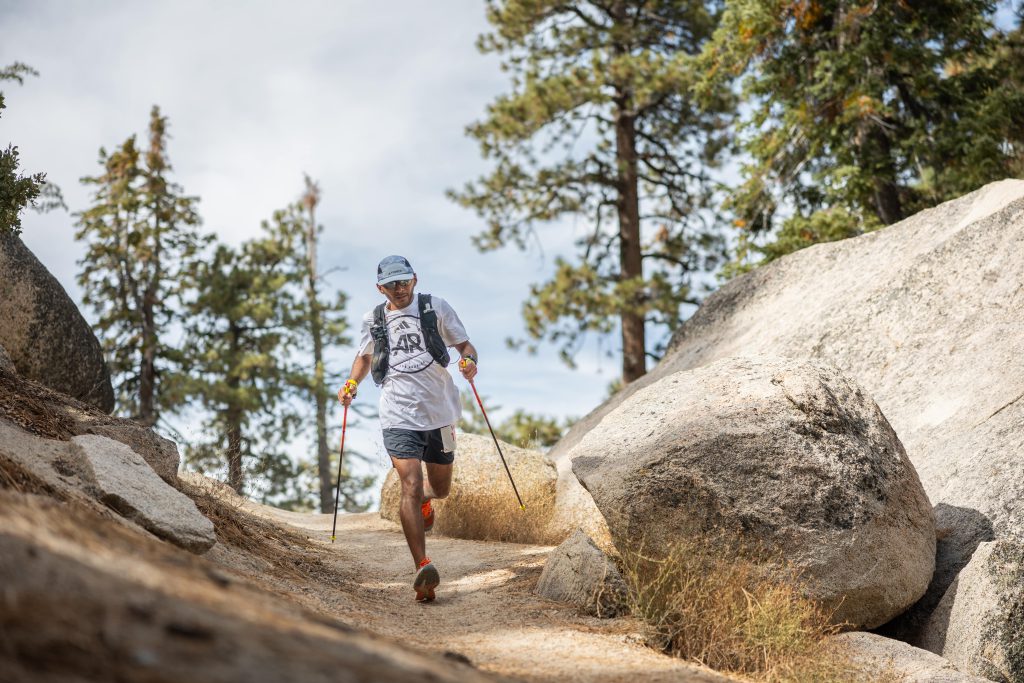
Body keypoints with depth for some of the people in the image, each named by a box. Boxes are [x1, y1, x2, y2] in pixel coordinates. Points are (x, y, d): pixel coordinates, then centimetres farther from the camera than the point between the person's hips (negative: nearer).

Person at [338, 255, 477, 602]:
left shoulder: (435, 307, 5)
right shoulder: (373, 320, 9)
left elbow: (465, 345, 9)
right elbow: (364, 356, 25)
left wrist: (469, 361, -14)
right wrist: (352, 383, 6)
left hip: (440, 413, 1)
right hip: (399, 415, -1)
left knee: (441, 489, 14)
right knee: (410, 486, -18)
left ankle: (422, 500, 53)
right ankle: (422, 567, -21)